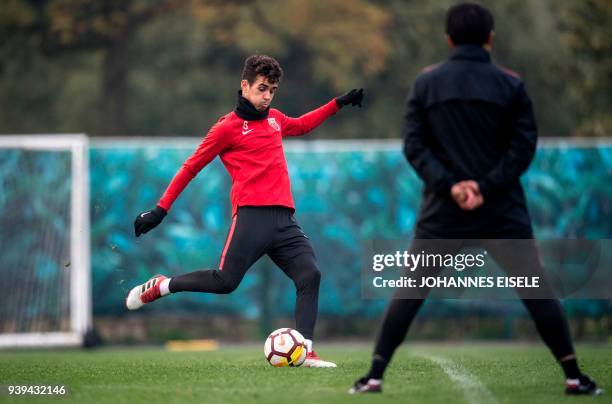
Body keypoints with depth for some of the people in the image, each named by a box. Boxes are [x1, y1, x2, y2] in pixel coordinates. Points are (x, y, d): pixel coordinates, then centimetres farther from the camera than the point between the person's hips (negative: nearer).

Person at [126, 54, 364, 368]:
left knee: (310, 274, -10)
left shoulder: (274, 118, 21)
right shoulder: (228, 127, 1)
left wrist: (339, 103, 39)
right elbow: (191, 167, 4)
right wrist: (161, 210, 1)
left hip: (283, 218, 6)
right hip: (253, 214, -6)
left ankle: (305, 351, -11)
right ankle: (160, 287, 9)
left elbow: (302, 125, 45)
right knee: (225, 281, -13)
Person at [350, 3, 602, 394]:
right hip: (503, 211, -1)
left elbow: (414, 145, -1)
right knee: (537, 289, 6)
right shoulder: (510, 84, 1)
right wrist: (486, 186, -9)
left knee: (410, 290, 8)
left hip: (443, 210, 1)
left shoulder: (426, 83, 4)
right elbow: (524, 145, -5)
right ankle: (574, 376, 3)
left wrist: (449, 185, -9)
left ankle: (375, 374, 1)